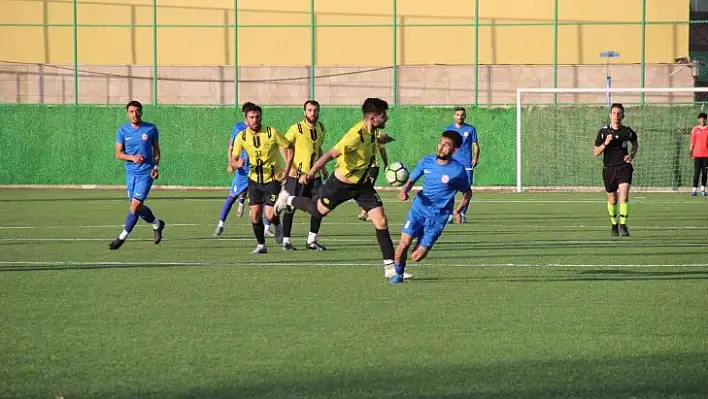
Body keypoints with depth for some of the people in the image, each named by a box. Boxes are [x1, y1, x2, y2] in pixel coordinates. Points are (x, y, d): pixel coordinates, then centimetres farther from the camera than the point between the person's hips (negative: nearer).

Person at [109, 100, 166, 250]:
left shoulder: (151, 129, -1)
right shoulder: (123, 131, 0)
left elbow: (156, 149, 8)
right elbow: (118, 153, 0)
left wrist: (156, 166, -5)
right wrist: (132, 157, -18)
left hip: (146, 173, -3)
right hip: (131, 173, 3)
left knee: (135, 204, -12)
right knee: (138, 207, 11)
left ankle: (122, 237, -4)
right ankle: (156, 224, 38)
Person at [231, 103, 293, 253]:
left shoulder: (272, 133, -15)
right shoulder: (241, 137, -7)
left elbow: (289, 147, -3)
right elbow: (233, 161, -4)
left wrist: (287, 169, -12)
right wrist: (237, 163, -29)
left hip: (272, 179, -3)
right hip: (254, 179, 3)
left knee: (270, 216, -11)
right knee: (255, 215, -3)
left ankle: (278, 225, 26)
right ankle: (261, 245, 16)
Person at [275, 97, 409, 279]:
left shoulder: (372, 133, -7)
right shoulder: (356, 135, -33)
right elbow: (331, 154, -36)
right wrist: (310, 174, -41)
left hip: (362, 183, 6)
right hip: (342, 183, -6)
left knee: (381, 221, -5)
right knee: (320, 210, 17)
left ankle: (390, 266, 0)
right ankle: (289, 199, 46)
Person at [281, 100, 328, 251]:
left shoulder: (321, 128, 7)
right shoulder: (296, 128, -11)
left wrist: (322, 167, 16)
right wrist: (290, 166, -16)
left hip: (314, 175, 5)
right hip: (297, 174, -5)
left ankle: (311, 241, 12)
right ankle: (286, 240, 10)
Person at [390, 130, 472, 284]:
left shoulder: (458, 170, -9)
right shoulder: (426, 161, 0)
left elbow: (467, 193, 7)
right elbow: (411, 180, 9)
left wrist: (458, 210, -7)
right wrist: (404, 190, -13)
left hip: (438, 216, -2)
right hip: (419, 208, 2)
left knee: (416, 257, -7)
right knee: (404, 243, -16)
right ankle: (398, 274, 11)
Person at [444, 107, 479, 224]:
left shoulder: (471, 129, 6)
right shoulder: (448, 129, 9)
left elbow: (475, 145, 6)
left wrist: (476, 157, -10)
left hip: (467, 164, 0)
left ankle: (463, 214, 10)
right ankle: (450, 215, -3)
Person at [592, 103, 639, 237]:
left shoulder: (627, 131, 0)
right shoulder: (603, 132, -2)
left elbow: (635, 143, 21)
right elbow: (595, 152, 0)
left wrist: (632, 155, 3)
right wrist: (605, 143, -17)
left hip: (624, 167, -1)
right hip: (609, 169, 1)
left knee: (624, 197, -18)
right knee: (612, 199, 10)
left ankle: (623, 225, -13)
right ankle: (614, 225, 31)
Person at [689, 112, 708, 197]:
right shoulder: (695, 130, 5)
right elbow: (692, 142, 4)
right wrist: (690, 151, -3)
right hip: (697, 154, -1)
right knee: (696, 172, -5)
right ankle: (694, 190, -5)